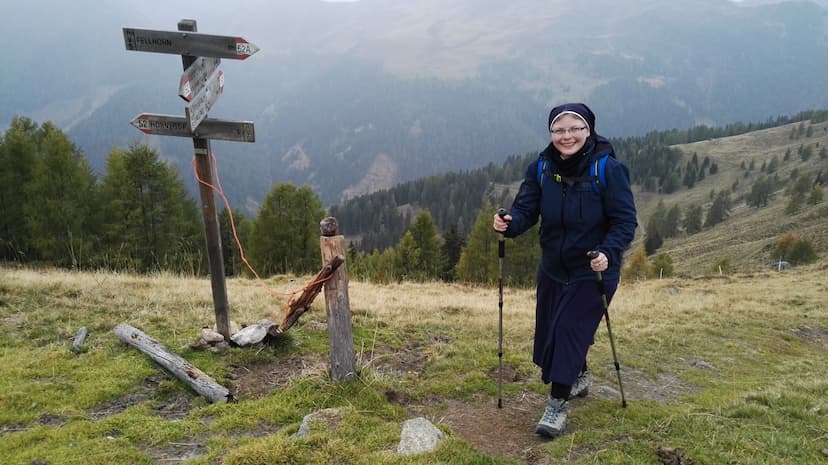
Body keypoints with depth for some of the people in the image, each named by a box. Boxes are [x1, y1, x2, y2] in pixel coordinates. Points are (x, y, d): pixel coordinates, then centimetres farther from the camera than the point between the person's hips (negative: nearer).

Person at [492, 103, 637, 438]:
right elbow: (526, 209, -9)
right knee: (548, 331, 16)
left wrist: (608, 253, -32)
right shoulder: (541, 168, -6)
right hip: (552, 268, 5)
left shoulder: (608, 169, -17)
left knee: (569, 330, -10)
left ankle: (558, 405, 7)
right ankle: (580, 377, 45)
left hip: (593, 271, -5)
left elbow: (625, 220, -16)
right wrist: (510, 223, -32)